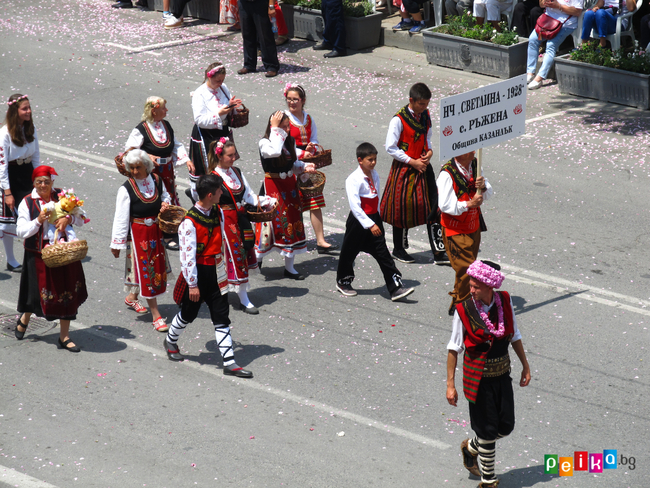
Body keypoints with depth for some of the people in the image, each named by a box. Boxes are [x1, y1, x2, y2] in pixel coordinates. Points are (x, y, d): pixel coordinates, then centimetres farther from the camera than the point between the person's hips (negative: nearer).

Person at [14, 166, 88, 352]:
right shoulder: (27, 203, -5)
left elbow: (81, 219, 3)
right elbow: (21, 231, -8)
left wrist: (69, 218, -18)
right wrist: (38, 220, -22)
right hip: (39, 254, -2)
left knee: (67, 293, 4)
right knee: (43, 293, 4)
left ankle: (64, 336, 15)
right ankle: (24, 318, 37)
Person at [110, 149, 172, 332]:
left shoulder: (157, 180, -1)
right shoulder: (126, 189, -15)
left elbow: (165, 196, 20)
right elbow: (121, 218, -13)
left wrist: (165, 204, -4)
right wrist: (117, 243, -11)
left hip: (156, 232, 6)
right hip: (137, 234, -6)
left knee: (156, 267, 16)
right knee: (146, 271, -3)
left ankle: (132, 297, 40)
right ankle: (156, 315, 1)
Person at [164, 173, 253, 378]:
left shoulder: (217, 213, 2)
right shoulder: (189, 222, -21)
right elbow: (187, 254, -21)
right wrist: (192, 284, -19)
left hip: (215, 271, 6)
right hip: (197, 273, -6)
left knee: (222, 319, 3)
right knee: (188, 314, 14)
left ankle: (229, 363, 2)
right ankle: (170, 341, 43)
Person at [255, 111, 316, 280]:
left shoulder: (290, 141, 5)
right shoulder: (265, 143, -15)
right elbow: (275, 152, -38)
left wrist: (304, 167, -4)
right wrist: (275, 129, -29)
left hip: (290, 186, 6)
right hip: (272, 187, -6)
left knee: (292, 224, 8)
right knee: (270, 222, -3)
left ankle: (289, 267, 16)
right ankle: (256, 258, 18)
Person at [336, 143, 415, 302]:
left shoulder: (374, 176, 5)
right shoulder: (353, 180, -18)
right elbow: (355, 206, -23)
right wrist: (369, 224, -26)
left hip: (374, 219, 6)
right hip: (358, 221, -6)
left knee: (383, 254, 1)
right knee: (349, 253, 11)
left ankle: (395, 288, -2)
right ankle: (343, 282, 35)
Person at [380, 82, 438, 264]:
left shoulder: (425, 115, 4)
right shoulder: (399, 120, -17)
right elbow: (391, 148, -15)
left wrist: (429, 151, -1)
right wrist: (412, 162, -16)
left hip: (423, 166, 6)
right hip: (404, 168, -6)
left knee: (432, 205, 5)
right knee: (402, 209, 2)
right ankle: (398, 249, 16)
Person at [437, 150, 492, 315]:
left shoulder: (474, 165, 1)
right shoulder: (447, 173, -21)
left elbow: (489, 193, 6)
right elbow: (445, 205, -23)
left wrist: (483, 186, -15)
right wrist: (469, 204, -23)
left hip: (474, 226, 7)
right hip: (455, 231, -7)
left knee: (469, 266, 15)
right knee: (466, 269, -8)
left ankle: (458, 299, 29)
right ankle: (460, 305, 6)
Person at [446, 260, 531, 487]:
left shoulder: (505, 302, -6)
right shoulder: (464, 310, -16)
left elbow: (514, 336, 9)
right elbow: (454, 349, -9)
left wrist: (525, 365, 13)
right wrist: (450, 384, -9)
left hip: (502, 375, 4)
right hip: (479, 379, -4)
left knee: (506, 426, 10)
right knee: (488, 431, 1)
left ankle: (471, 447, 39)